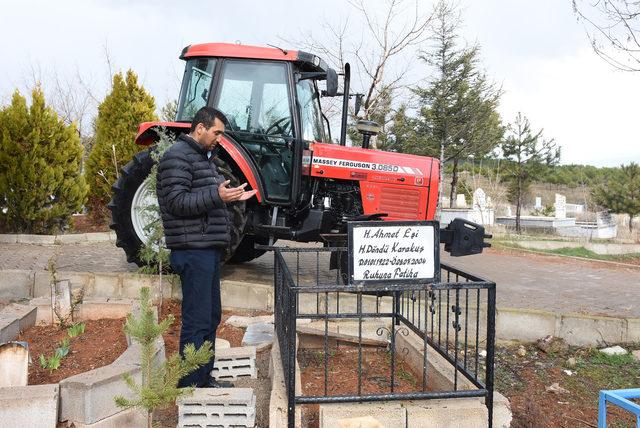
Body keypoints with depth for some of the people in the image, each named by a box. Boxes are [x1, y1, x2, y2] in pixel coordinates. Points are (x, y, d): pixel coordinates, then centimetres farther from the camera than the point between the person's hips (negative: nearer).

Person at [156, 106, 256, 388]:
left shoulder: (203, 157, 21)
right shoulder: (177, 157, -10)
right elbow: (177, 202, -19)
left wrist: (231, 197, 15)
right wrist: (216, 195, -27)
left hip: (208, 249, 10)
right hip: (193, 250, -10)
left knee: (211, 317, 16)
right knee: (197, 320, -6)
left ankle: (204, 378, 28)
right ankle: (189, 385, 3)